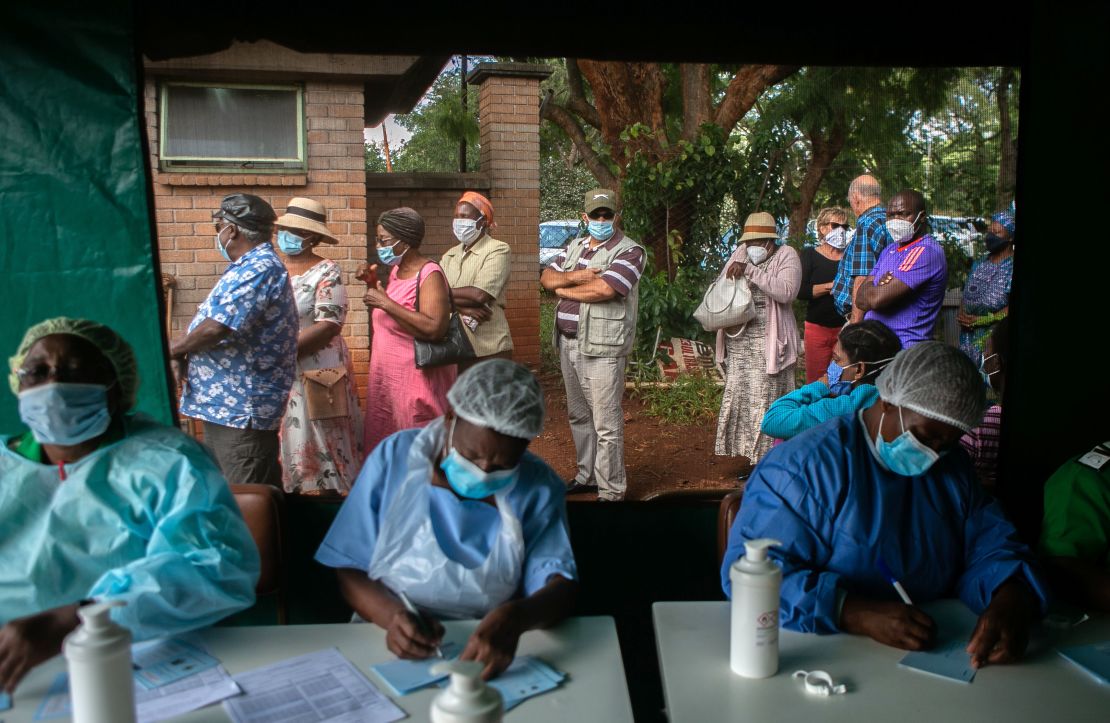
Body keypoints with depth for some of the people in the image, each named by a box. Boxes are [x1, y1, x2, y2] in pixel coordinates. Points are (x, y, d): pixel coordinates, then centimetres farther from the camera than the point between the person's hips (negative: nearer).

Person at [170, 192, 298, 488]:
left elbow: (216, 328, -24)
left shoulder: (259, 269, -17)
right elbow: (210, 317, 19)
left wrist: (172, 350, -7)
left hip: (241, 408, -11)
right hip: (225, 403, 11)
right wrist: (181, 350, 1)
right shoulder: (251, 267, 17)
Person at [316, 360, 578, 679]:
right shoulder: (393, 459, -4)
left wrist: (514, 617, -33)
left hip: (487, 651, 0)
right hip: (388, 644, 0)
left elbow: (561, 588, -11)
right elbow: (349, 570, -2)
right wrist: (392, 615, -22)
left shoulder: (538, 488, -4)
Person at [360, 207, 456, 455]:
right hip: (387, 378, 9)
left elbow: (434, 329, -29)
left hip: (415, 381, -9)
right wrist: (372, 284, 9)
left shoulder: (429, 275, -16)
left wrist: (385, 302, -24)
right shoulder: (396, 269, 11)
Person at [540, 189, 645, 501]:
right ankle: (588, 475, 32)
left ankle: (611, 491, 5)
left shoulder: (629, 251, -8)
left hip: (602, 348, -7)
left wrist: (563, 289, -6)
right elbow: (547, 278, 8)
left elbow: (604, 289, -22)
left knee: (606, 423, -4)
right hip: (568, 343, 8)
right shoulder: (575, 246, 16)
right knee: (579, 416, 17)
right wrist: (576, 276, -13)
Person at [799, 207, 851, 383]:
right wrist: (830, 286, -13)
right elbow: (800, 291, -8)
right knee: (815, 383, -2)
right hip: (818, 327, -2)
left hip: (845, 328, 2)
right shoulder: (810, 256, 6)